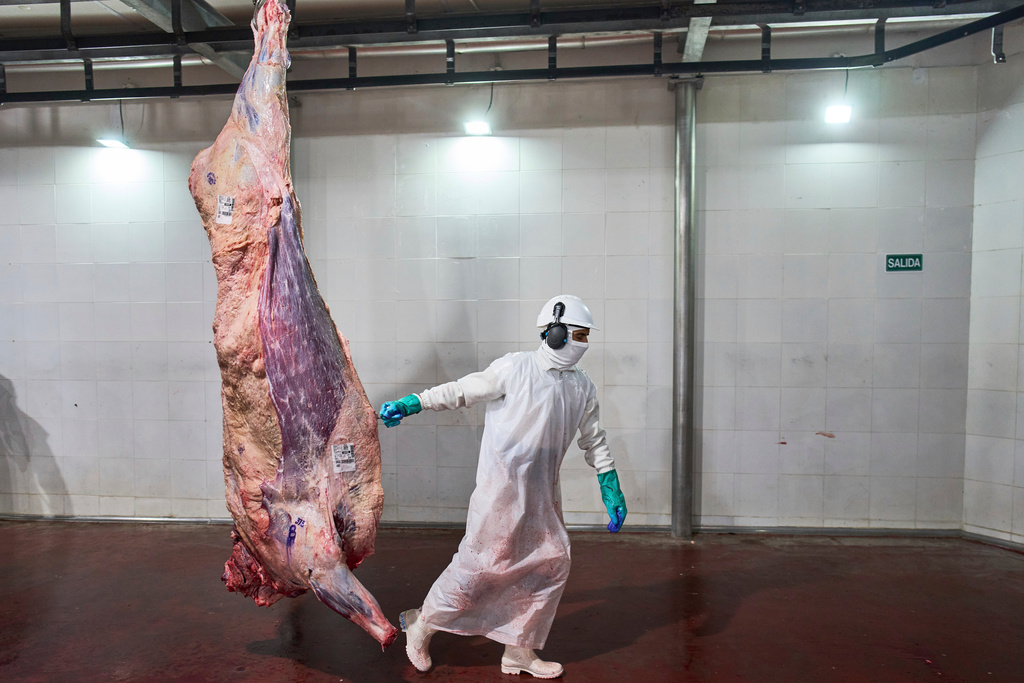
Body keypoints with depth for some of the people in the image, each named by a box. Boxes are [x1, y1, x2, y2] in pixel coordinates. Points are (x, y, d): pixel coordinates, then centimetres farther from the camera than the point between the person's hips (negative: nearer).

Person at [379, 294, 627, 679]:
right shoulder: (516, 368, -10)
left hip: (543, 492, 7)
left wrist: (611, 489, 15)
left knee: (552, 563, 5)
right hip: (502, 486, -7)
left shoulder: (582, 387, 9)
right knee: (483, 562, -5)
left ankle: (518, 650, 22)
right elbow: (462, 391, -6)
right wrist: (410, 404, -12)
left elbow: (594, 441, 17)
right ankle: (422, 625, 18)